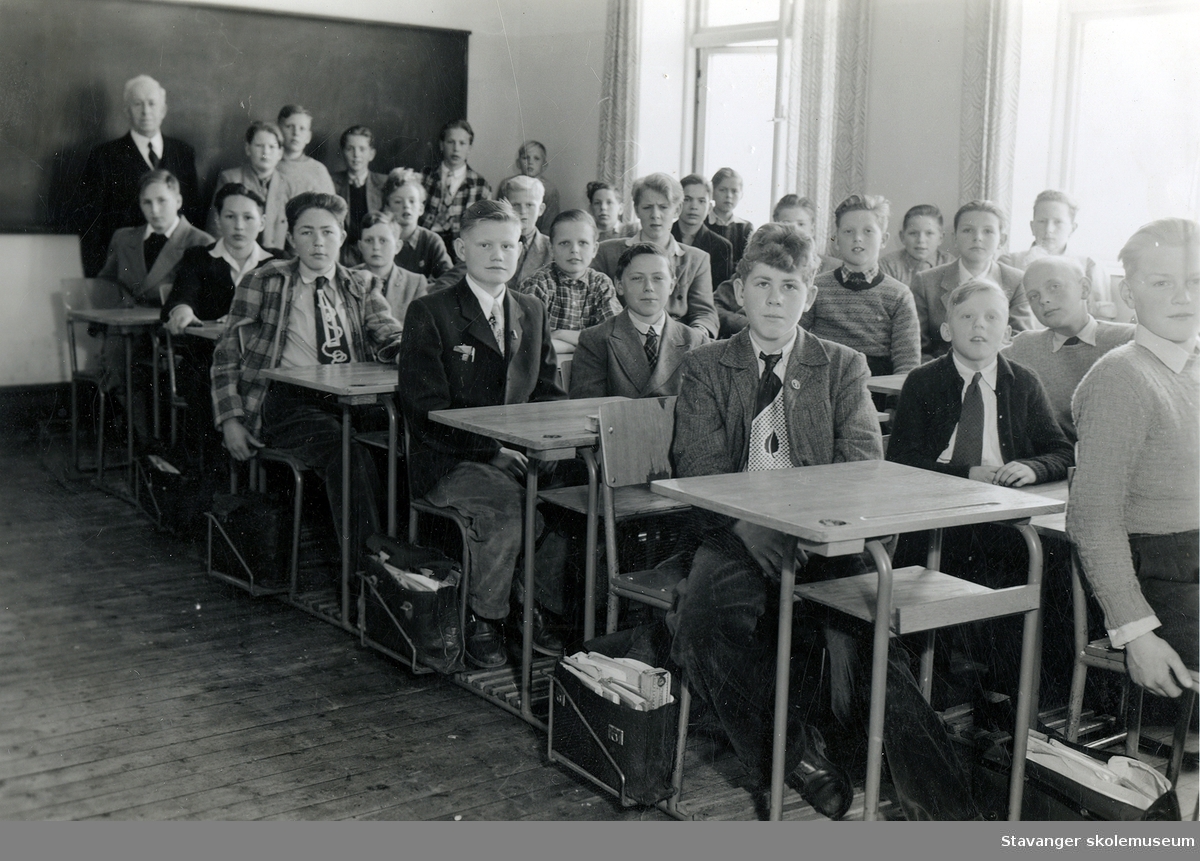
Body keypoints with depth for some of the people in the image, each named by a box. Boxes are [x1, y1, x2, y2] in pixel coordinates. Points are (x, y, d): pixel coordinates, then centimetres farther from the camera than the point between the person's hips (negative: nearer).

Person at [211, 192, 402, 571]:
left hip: (352, 401, 3)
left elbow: (390, 338, 6)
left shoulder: (362, 286, 21)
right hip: (288, 401, -3)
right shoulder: (264, 282, 13)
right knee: (345, 451, -35)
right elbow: (227, 352, 11)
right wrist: (230, 418, -2)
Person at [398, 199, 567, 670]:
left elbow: (548, 391, 17)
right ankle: (483, 618, -11)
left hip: (518, 452, 5)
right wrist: (492, 448, -19)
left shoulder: (532, 312, 15)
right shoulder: (429, 313, -3)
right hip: (448, 461, -5)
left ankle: (539, 604, -7)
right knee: (507, 501, -33)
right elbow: (425, 411, -9)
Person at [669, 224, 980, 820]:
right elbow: (697, 467, 1)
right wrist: (746, 526, -18)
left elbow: (863, 462, 2)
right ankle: (795, 749, -11)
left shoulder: (843, 367, 15)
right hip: (736, 537, 1)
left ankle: (942, 806, -27)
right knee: (701, 626, -31)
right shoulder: (705, 368, 14)